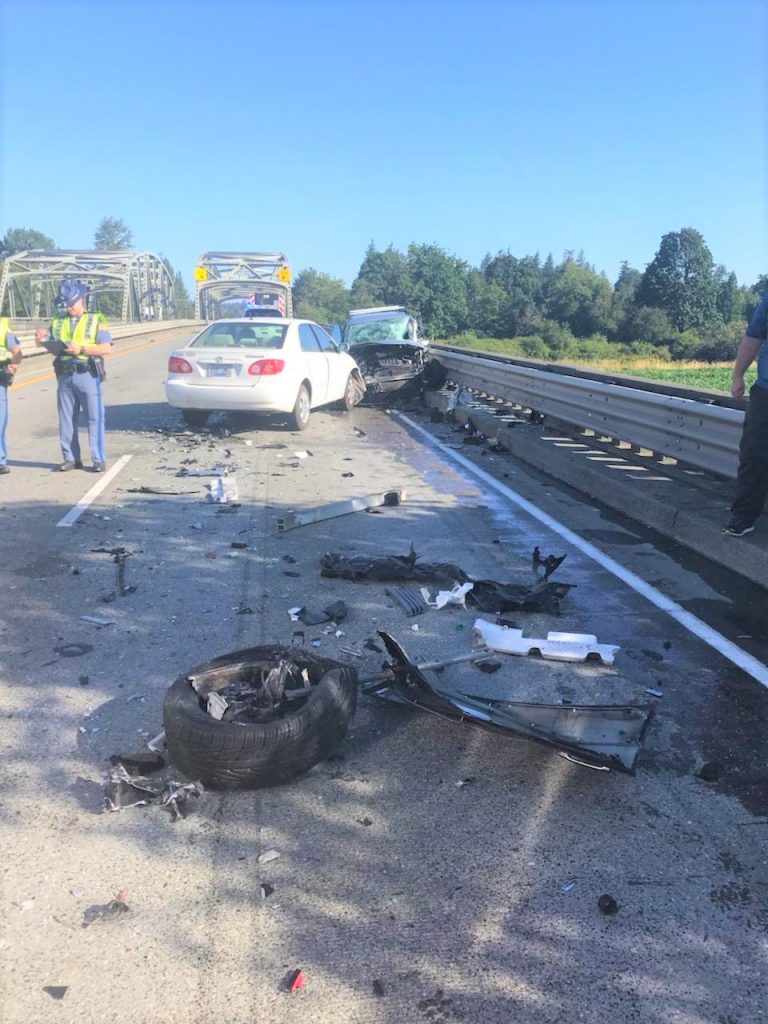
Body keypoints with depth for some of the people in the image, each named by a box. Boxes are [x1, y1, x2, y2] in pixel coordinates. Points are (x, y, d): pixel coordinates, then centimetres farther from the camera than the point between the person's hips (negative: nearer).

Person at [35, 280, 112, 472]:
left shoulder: (96, 320, 2)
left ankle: (99, 459, 0)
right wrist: (42, 340, -12)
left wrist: (82, 349, -19)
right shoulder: (58, 323, 14)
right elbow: (50, 345, 10)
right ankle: (71, 458, 15)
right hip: (65, 376, 5)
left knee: (95, 418, -4)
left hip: (87, 376, -4)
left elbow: (106, 347, -9)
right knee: (66, 419, 7)